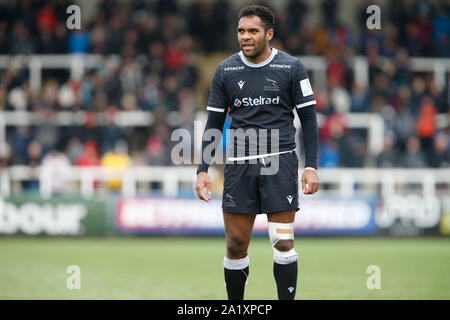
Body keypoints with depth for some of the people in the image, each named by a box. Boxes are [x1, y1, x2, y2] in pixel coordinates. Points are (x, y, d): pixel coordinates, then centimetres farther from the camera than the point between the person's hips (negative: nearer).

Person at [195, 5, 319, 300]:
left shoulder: (291, 68, 1)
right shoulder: (226, 70, 7)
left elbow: (308, 118, 4)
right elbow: (214, 124, 12)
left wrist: (311, 166, -4)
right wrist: (203, 170, 4)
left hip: (280, 162, -2)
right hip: (239, 165, 2)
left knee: (283, 242, -8)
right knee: (236, 244, 1)